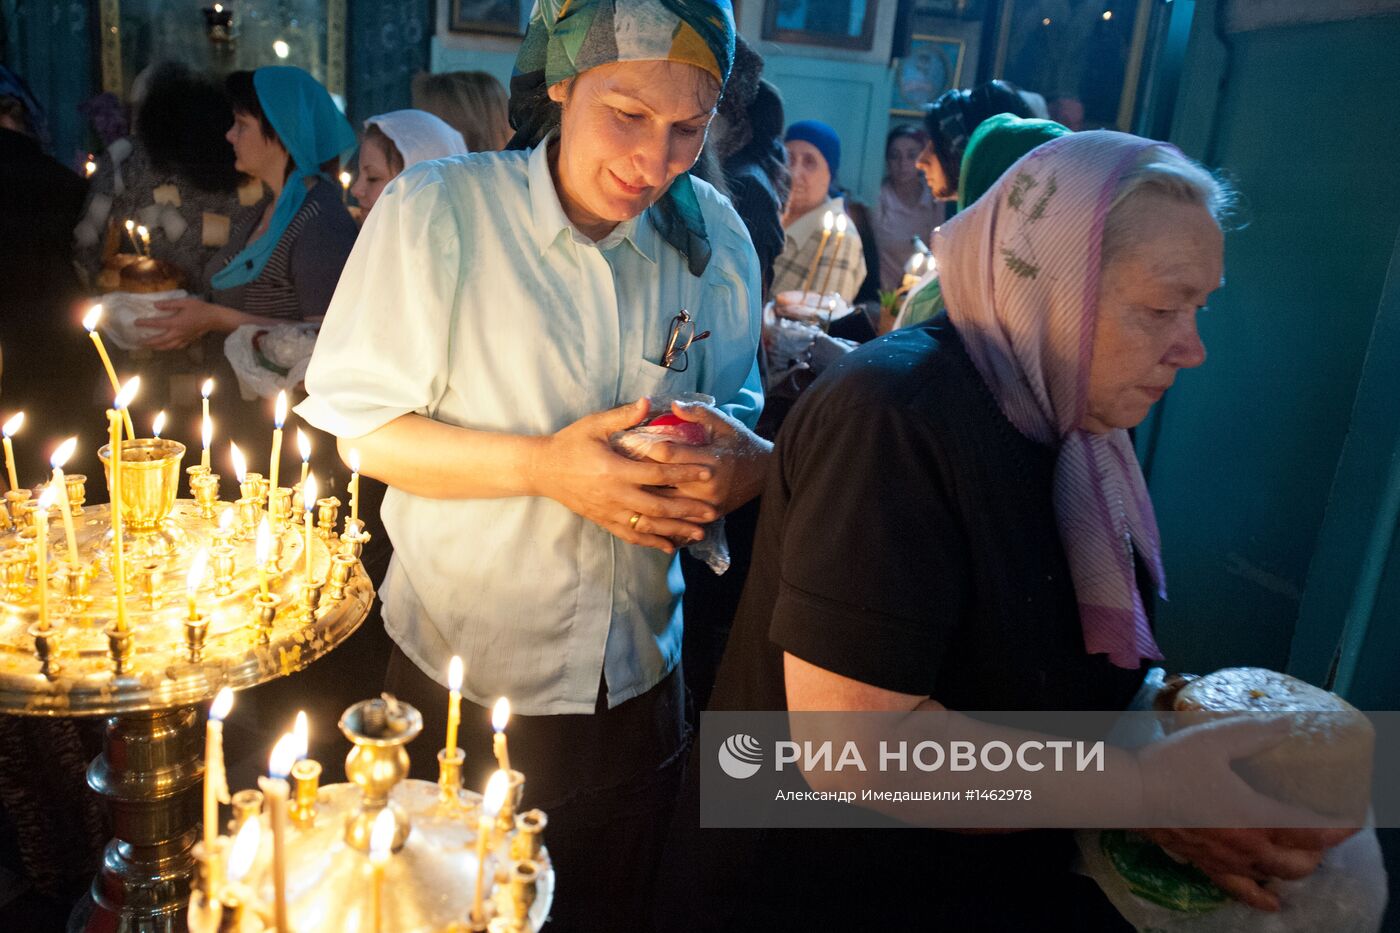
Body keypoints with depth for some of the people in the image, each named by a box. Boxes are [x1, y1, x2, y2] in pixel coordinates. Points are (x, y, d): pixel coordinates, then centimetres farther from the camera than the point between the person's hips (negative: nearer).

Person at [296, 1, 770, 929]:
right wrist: (543, 465, -25)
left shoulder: (717, 237, -2)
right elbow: (350, 421, -13)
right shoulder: (436, 209, -14)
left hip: (638, 681, 4)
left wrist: (747, 459, -19)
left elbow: (742, 418, 6)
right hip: (461, 684, -3)